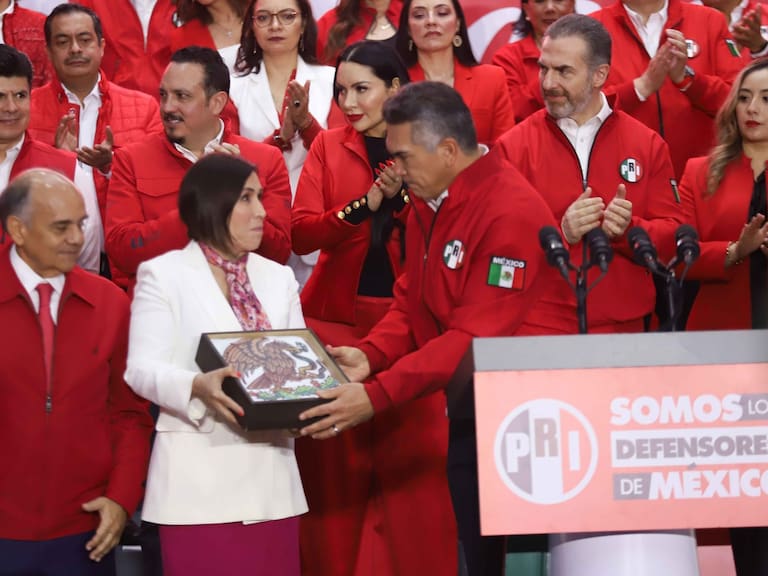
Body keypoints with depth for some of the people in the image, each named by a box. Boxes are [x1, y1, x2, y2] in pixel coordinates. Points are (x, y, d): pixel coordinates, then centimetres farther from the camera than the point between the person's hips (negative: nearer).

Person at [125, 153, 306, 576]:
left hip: (271, 478, 5)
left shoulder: (278, 278, 17)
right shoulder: (164, 274, 1)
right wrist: (197, 386, -28)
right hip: (199, 480, -4)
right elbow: (142, 368, -8)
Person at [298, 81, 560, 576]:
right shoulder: (427, 205, 9)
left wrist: (376, 395, -27)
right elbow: (410, 301, 13)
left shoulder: (511, 214, -20)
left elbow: (476, 338, -24)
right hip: (466, 414, 8)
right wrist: (370, 356, -8)